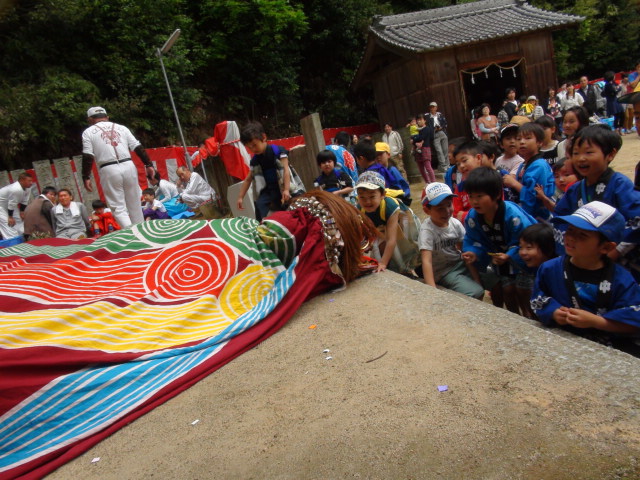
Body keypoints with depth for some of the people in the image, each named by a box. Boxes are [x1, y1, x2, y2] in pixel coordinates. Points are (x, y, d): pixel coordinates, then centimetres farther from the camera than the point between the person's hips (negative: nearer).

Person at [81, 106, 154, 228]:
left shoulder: (88, 132, 7)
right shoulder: (121, 128, 15)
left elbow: (88, 157, -2)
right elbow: (138, 148, 8)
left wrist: (86, 177, 1)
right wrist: (149, 164, 10)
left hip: (108, 171, -3)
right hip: (128, 166, 3)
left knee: (118, 207, 3)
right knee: (135, 204, 12)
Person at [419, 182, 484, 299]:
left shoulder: (455, 223, -8)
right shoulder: (427, 230, -24)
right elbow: (426, 261, -33)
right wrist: (432, 290, -43)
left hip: (460, 264, 6)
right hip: (444, 272, -6)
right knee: (476, 293, -23)